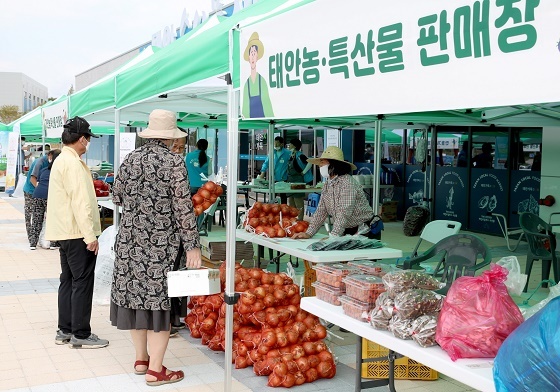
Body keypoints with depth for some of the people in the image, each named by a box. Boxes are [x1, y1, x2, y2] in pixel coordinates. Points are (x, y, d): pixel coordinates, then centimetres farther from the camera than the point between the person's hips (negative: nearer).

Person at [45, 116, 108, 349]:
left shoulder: (61, 160, 16)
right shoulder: (73, 163, -17)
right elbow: (80, 201, -22)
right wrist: (90, 235, -21)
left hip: (64, 232, 10)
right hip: (77, 233, -10)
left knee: (68, 280, 14)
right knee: (82, 282, -4)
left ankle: (64, 330, 21)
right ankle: (80, 335, 2)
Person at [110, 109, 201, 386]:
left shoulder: (130, 159, 4)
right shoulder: (174, 162, -11)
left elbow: (117, 197, 13)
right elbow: (183, 207, -13)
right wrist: (192, 245, -9)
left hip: (130, 239, 5)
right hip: (161, 243, -5)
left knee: (135, 295, 14)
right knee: (160, 300, 1)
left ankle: (141, 359, 26)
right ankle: (155, 370, 6)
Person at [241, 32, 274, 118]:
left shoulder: (262, 81, 2)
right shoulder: (246, 84, 5)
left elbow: (268, 106, 0)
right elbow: (244, 109, 6)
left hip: (263, 118, -1)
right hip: (250, 120, 1)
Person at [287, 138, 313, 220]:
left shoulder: (299, 155, -13)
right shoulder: (291, 156, 12)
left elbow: (310, 162, -22)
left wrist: (304, 172, -16)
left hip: (298, 181, -9)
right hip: (290, 181, 9)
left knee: (299, 205, -3)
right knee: (291, 204, 14)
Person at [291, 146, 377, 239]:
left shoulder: (347, 183, -17)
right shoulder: (327, 185, 8)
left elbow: (344, 214, -25)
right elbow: (321, 212, 9)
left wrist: (333, 236, -32)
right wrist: (308, 233, -1)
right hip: (345, 232, 7)